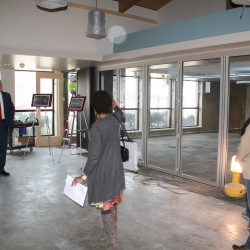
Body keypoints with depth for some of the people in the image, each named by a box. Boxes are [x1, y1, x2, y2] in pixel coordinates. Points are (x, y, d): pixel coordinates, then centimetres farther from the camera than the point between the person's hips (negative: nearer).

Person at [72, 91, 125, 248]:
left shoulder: (96, 127, -22)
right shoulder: (114, 121, 0)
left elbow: (93, 156, -20)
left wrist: (84, 176, -8)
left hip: (103, 173, -7)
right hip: (116, 170, 8)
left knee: (106, 208, 5)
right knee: (113, 204, 22)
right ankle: (112, 233, 41)